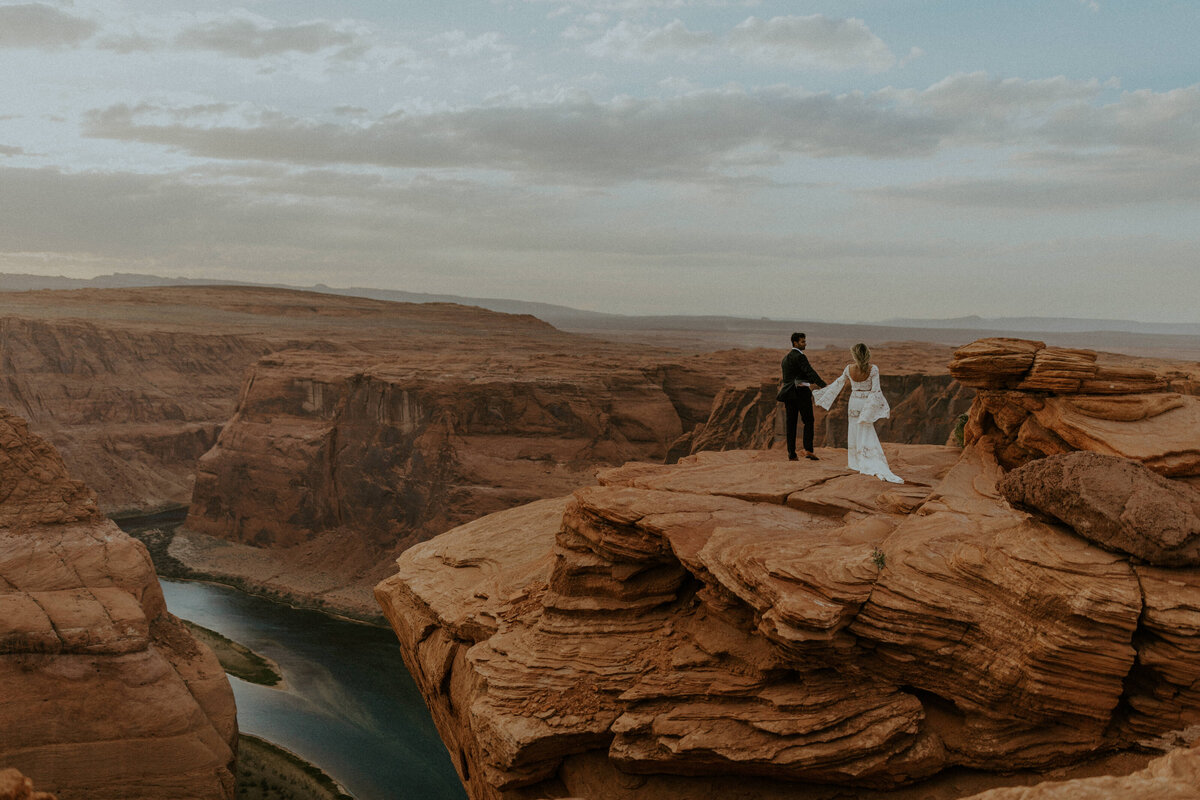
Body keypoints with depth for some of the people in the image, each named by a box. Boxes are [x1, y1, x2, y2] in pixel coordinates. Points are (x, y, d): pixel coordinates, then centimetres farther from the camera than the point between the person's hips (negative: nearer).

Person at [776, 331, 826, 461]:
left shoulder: (786, 358, 18)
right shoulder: (800, 356, -10)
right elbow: (810, 372, -22)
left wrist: (785, 401, 26)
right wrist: (824, 386, -28)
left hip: (789, 393, 7)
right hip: (801, 391, -7)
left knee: (791, 423, 5)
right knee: (808, 421, -1)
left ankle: (791, 454, 3)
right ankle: (808, 449, -12)